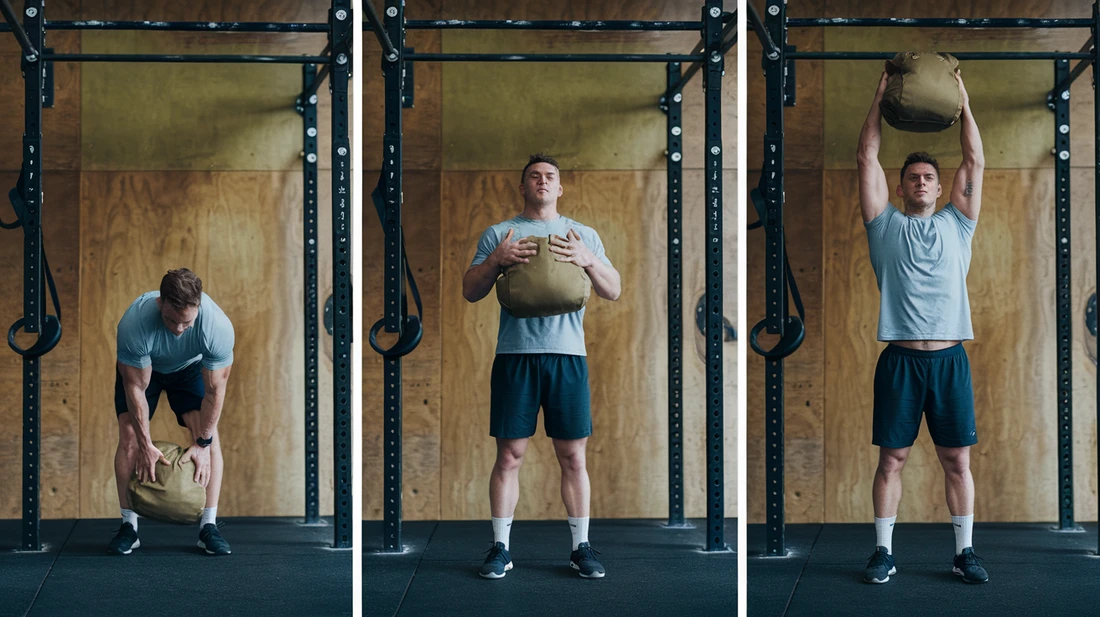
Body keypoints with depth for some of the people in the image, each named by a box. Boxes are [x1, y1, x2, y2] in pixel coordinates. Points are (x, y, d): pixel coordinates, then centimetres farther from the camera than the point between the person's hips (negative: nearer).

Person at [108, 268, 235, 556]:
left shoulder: (218, 326, -39)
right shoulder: (134, 323, -41)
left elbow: (214, 391, -26)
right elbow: (136, 388, -29)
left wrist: (202, 443, -23)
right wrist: (146, 446, -26)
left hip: (190, 367, 1)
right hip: (139, 367, 0)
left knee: (210, 435, -15)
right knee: (129, 437, -14)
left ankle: (209, 527, -8)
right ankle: (129, 527, -4)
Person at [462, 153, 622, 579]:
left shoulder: (584, 236, 14)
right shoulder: (498, 234, 11)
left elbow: (614, 292, 9)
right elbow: (470, 292, 7)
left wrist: (588, 261, -10)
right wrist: (496, 260, -11)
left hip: (567, 355, 1)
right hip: (514, 354, -1)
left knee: (573, 456, 2)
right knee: (509, 455, 0)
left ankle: (581, 547, 10)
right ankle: (500, 548, 8)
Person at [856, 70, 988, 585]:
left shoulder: (956, 223, 14)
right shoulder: (886, 225, 10)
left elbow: (975, 162, 10)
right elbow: (867, 159, 6)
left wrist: (963, 101, 9)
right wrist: (881, 99, 7)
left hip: (949, 358, 1)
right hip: (900, 358, -1)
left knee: (958, 459, 4)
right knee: (891, 459, 2)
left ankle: (964, 552, 11)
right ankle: (884, 551, 9)